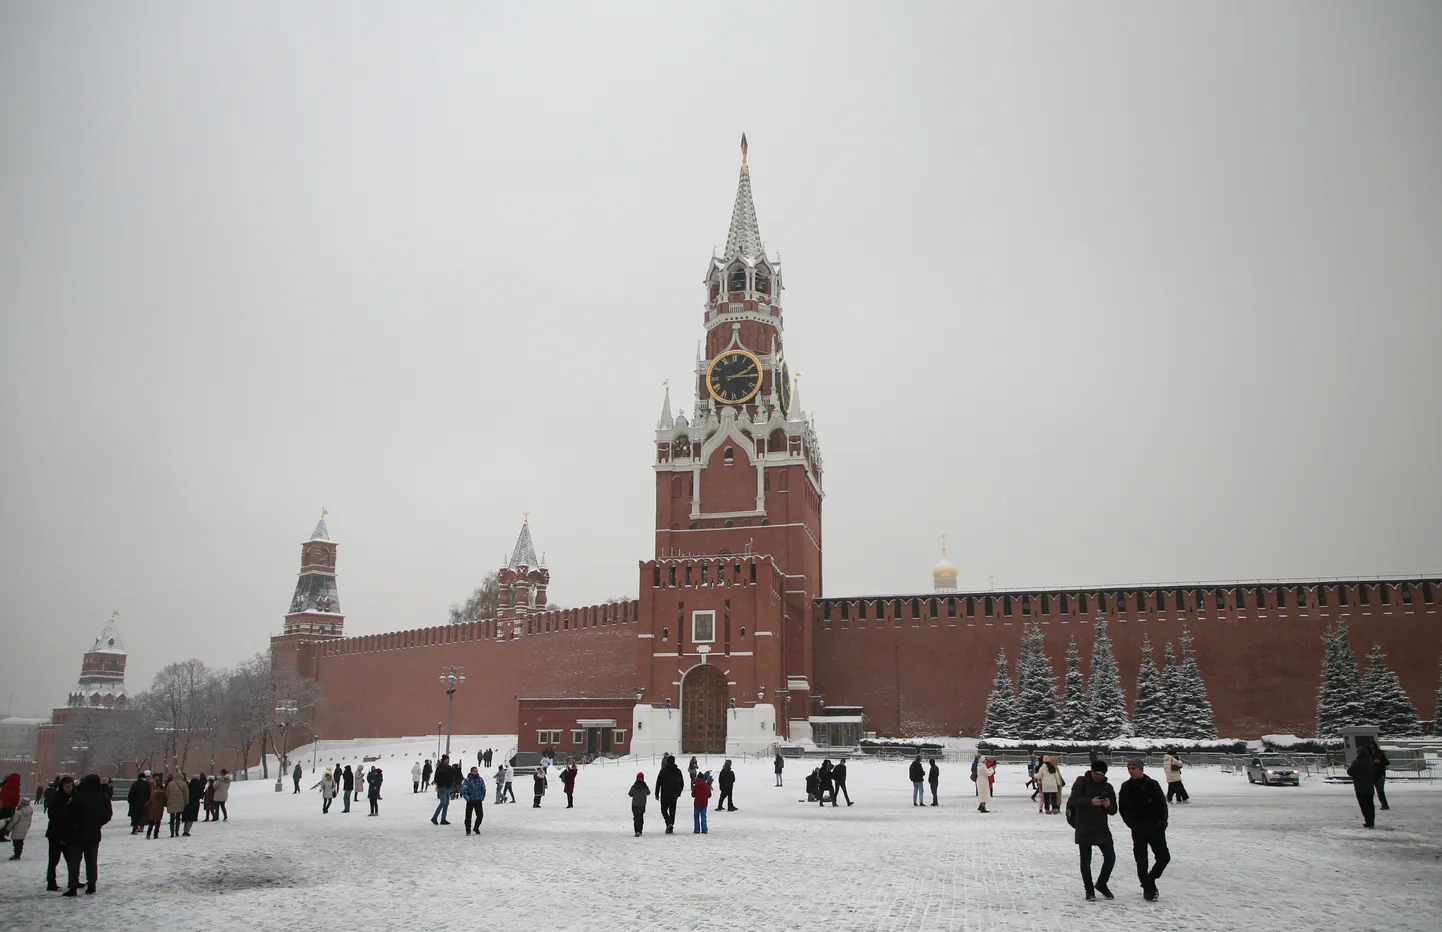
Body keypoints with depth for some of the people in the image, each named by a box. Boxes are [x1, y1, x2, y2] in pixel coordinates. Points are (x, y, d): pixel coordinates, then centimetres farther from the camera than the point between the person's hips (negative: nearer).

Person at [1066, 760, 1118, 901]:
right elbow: (1073, 799, -15)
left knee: (1110, 857, 3)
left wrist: (1108, 806, -15)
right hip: (1084, 829, -4)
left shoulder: (1108, 787, 8)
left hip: (1102, 828, 4)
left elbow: (1113, 810, 8)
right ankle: (1089, 890, 19)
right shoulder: (1082, 781, -4)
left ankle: (1101, 884, 25)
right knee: (1086, 860, 3)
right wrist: (1091, 802, -29)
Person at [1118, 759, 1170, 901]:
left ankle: (1150, 879, 25)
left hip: (1156, 827, 2)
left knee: (1164, 857, 3)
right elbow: (1123, 809, -2)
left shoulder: (1153, 784, 2)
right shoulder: (1126, 787, -2)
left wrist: (1162, 823, -6)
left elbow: (1162, 804, 5)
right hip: (1139, 829, -2)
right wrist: (1133, 825, -10)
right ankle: (1148, 889, 13)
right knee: (1142, 861, 0)